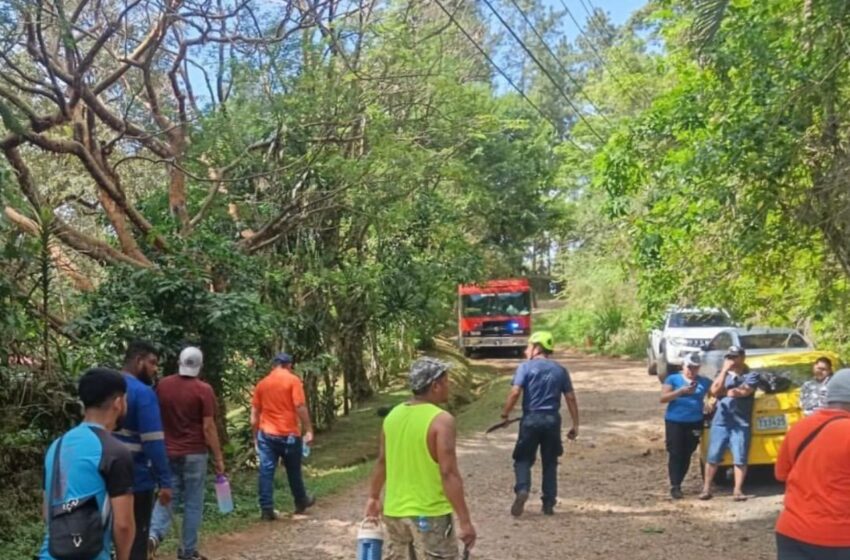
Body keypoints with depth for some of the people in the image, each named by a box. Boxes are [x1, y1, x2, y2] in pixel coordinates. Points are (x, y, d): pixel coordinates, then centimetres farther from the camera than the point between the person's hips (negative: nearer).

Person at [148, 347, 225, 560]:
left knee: (166, 498, 13)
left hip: (167, 453, 4)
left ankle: (153, 534, -10)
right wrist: (218, 458, -5)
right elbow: (208, 427, -12)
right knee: (193, 503, 7)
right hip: (194, 454, -3)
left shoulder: (162, 385, 1)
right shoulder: (203, 390, -12)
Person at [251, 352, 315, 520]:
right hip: (289, 434, -3)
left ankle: (267, 509, -1)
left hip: (266, 435, 3)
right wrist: (308, 430, -8)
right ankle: (301, 502, 30)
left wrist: (255, 437, 16)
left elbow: (254, 414, 9)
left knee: (266, 472, 3)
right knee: (293, 471, 13)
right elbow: (300, 407, -13)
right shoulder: (293, 380, -6)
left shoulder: (262, 383, 7)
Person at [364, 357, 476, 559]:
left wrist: (373, 497, 25)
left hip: (394, 511, 7)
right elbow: (449, 474, -21)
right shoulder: (441, 420, -17)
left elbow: (382, 462, 13)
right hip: (430, 514, -7)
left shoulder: (393, 415, 4)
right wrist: (464, 520, -18)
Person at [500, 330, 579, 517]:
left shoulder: (525, 367, -2)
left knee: (523, 459, 8)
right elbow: (570, 398, 6)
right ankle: (549, 504, 14)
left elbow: (515, 392, -14)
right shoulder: (560, 370, 9)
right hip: (552, 419, 3)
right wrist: (575, 424, 10)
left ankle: (522, 490, -16)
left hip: (531, 418, -3)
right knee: (550, 462, 14)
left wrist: (505, 414, -3)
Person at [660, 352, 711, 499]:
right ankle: (674, 487, -4)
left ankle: (678, 484, 17)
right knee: (675, 454, -4)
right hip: (674, 422, -2)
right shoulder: (673, 379, 2)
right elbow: (663, 398, -7)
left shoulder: (705, 382, 8)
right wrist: (681, 391, -19)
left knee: (687, 455, 6)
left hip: (695, 423, 2)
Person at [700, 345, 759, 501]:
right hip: (720, 421, 3)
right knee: (712, 457, 2)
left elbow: (744, 391, -14)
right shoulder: (722, 374, 13)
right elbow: (714, 390, -5)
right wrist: (725, 370, -7)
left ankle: (738, 490, 2)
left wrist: (723, 391, -2)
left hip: (741, 423, -2)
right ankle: (706, 489, 8)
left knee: (740, 458, -4)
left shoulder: (751, 376, 3)